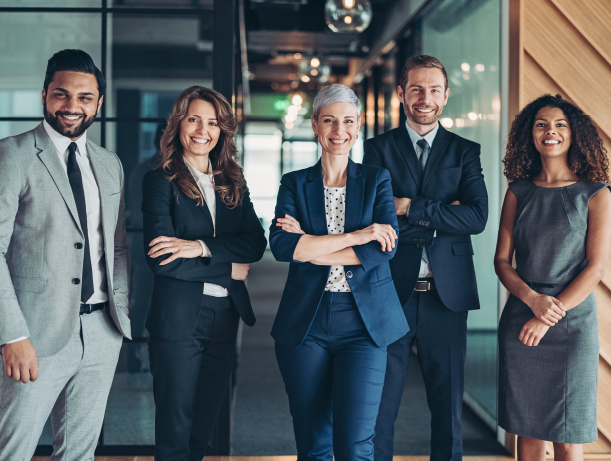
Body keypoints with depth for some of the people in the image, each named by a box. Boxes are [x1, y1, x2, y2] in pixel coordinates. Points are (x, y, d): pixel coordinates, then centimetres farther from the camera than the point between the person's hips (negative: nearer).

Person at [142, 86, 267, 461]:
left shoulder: (233, 184, 11)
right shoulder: (160, 181, -3)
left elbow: (256, 243, -2)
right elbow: (161, 258, -13)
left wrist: (202, 247, -16)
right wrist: (229, 270, -9)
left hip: (226, 314, 5)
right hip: (178, 317, -5)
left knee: (207, 420, 14)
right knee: (175, 425, 4)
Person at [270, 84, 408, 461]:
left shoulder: (377, 180, 9)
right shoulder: (295, 184, 9)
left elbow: (385, 248, -7)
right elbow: (281, 245, -10)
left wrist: (311, 248, -9)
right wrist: (354, 237, -14)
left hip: (363, 321, -1)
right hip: (306, 321, 1)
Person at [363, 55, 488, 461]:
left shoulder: (465, 151, 8)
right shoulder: (378, 149, 4)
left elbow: (477, 217, -8)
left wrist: (410, 208, -12)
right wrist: (441, 216, -12)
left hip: (447, 294, 1)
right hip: (392, 292, -1)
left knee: (449, 405, 10)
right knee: (380, 406, 6)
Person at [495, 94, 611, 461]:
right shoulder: (518, 193, 8)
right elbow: (502, 260, 6)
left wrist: (551, 315, -13)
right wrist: (534, 299, -12)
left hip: (573, 323, -2)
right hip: (520, 320, 3)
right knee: (527, 429, 8)